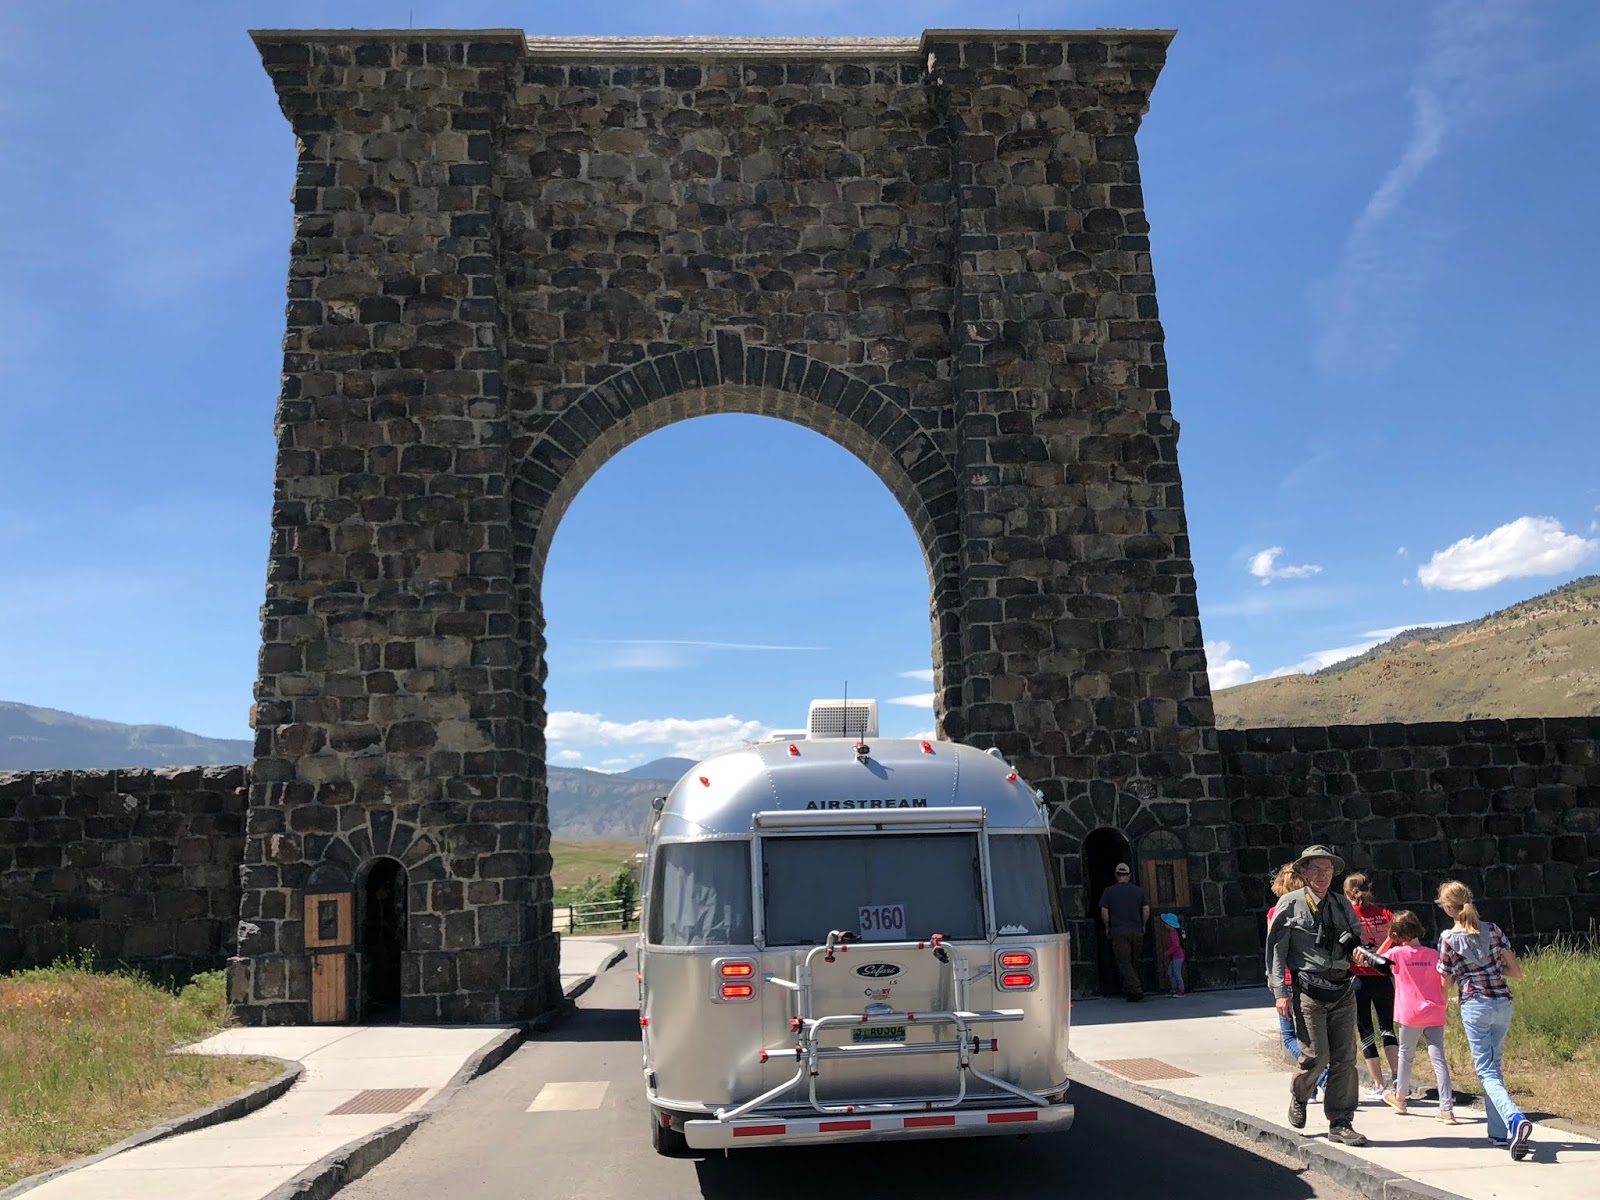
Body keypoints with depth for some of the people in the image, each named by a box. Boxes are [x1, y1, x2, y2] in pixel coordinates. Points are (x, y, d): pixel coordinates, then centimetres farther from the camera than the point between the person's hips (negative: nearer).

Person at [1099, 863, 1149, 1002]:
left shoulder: (1109, 891, 0)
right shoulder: (1138, 890, 6)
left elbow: (1104, 912, -1)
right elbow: (1146, 910, 5)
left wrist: (1107, 927, 12)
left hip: (1119, 931, -3)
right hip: (1137, 931, 3)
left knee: (1124, 962, -4)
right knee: (1134, 962, 15)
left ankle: (1136, 989, -18)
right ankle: (1127, 990, 20)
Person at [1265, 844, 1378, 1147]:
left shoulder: (1342, 904, 11)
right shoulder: (1290, 904, -2)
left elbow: (1356, 937, 22)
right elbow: (1275, 949, -3)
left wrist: (1359, 949, -4)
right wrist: (1280, 992, -9)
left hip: (1342, 990, 4)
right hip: (1309, 990, -4)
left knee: (1345, 1058, 3)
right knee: (1316, 1055, -8)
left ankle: (1341, 1124, 13)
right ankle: (1298, 1097, 23)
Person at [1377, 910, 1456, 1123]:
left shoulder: (1397, 953, -6)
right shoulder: (1434, 954, 3)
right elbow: (1444, 984, 5)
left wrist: (1388, 941, 10)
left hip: (1411, 1015, -2)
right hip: (1435, 1014, 2)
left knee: (1405, 1054, 16)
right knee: (1438, 1059, -1)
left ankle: (1400, 1096, 30)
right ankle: (1446, 1109, -7)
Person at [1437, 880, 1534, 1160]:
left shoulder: (1449, 938, -8)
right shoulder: (1492, 929, 3)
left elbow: (1446, 983, -2)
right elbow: (1516, 972, 5)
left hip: (1475, 1006, -5)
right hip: (1503, 1003, 5)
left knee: (1487, 1072, -3)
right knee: (1494, 1066, 18)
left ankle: (1515, 1118, -29)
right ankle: (1499, 1131, 20)